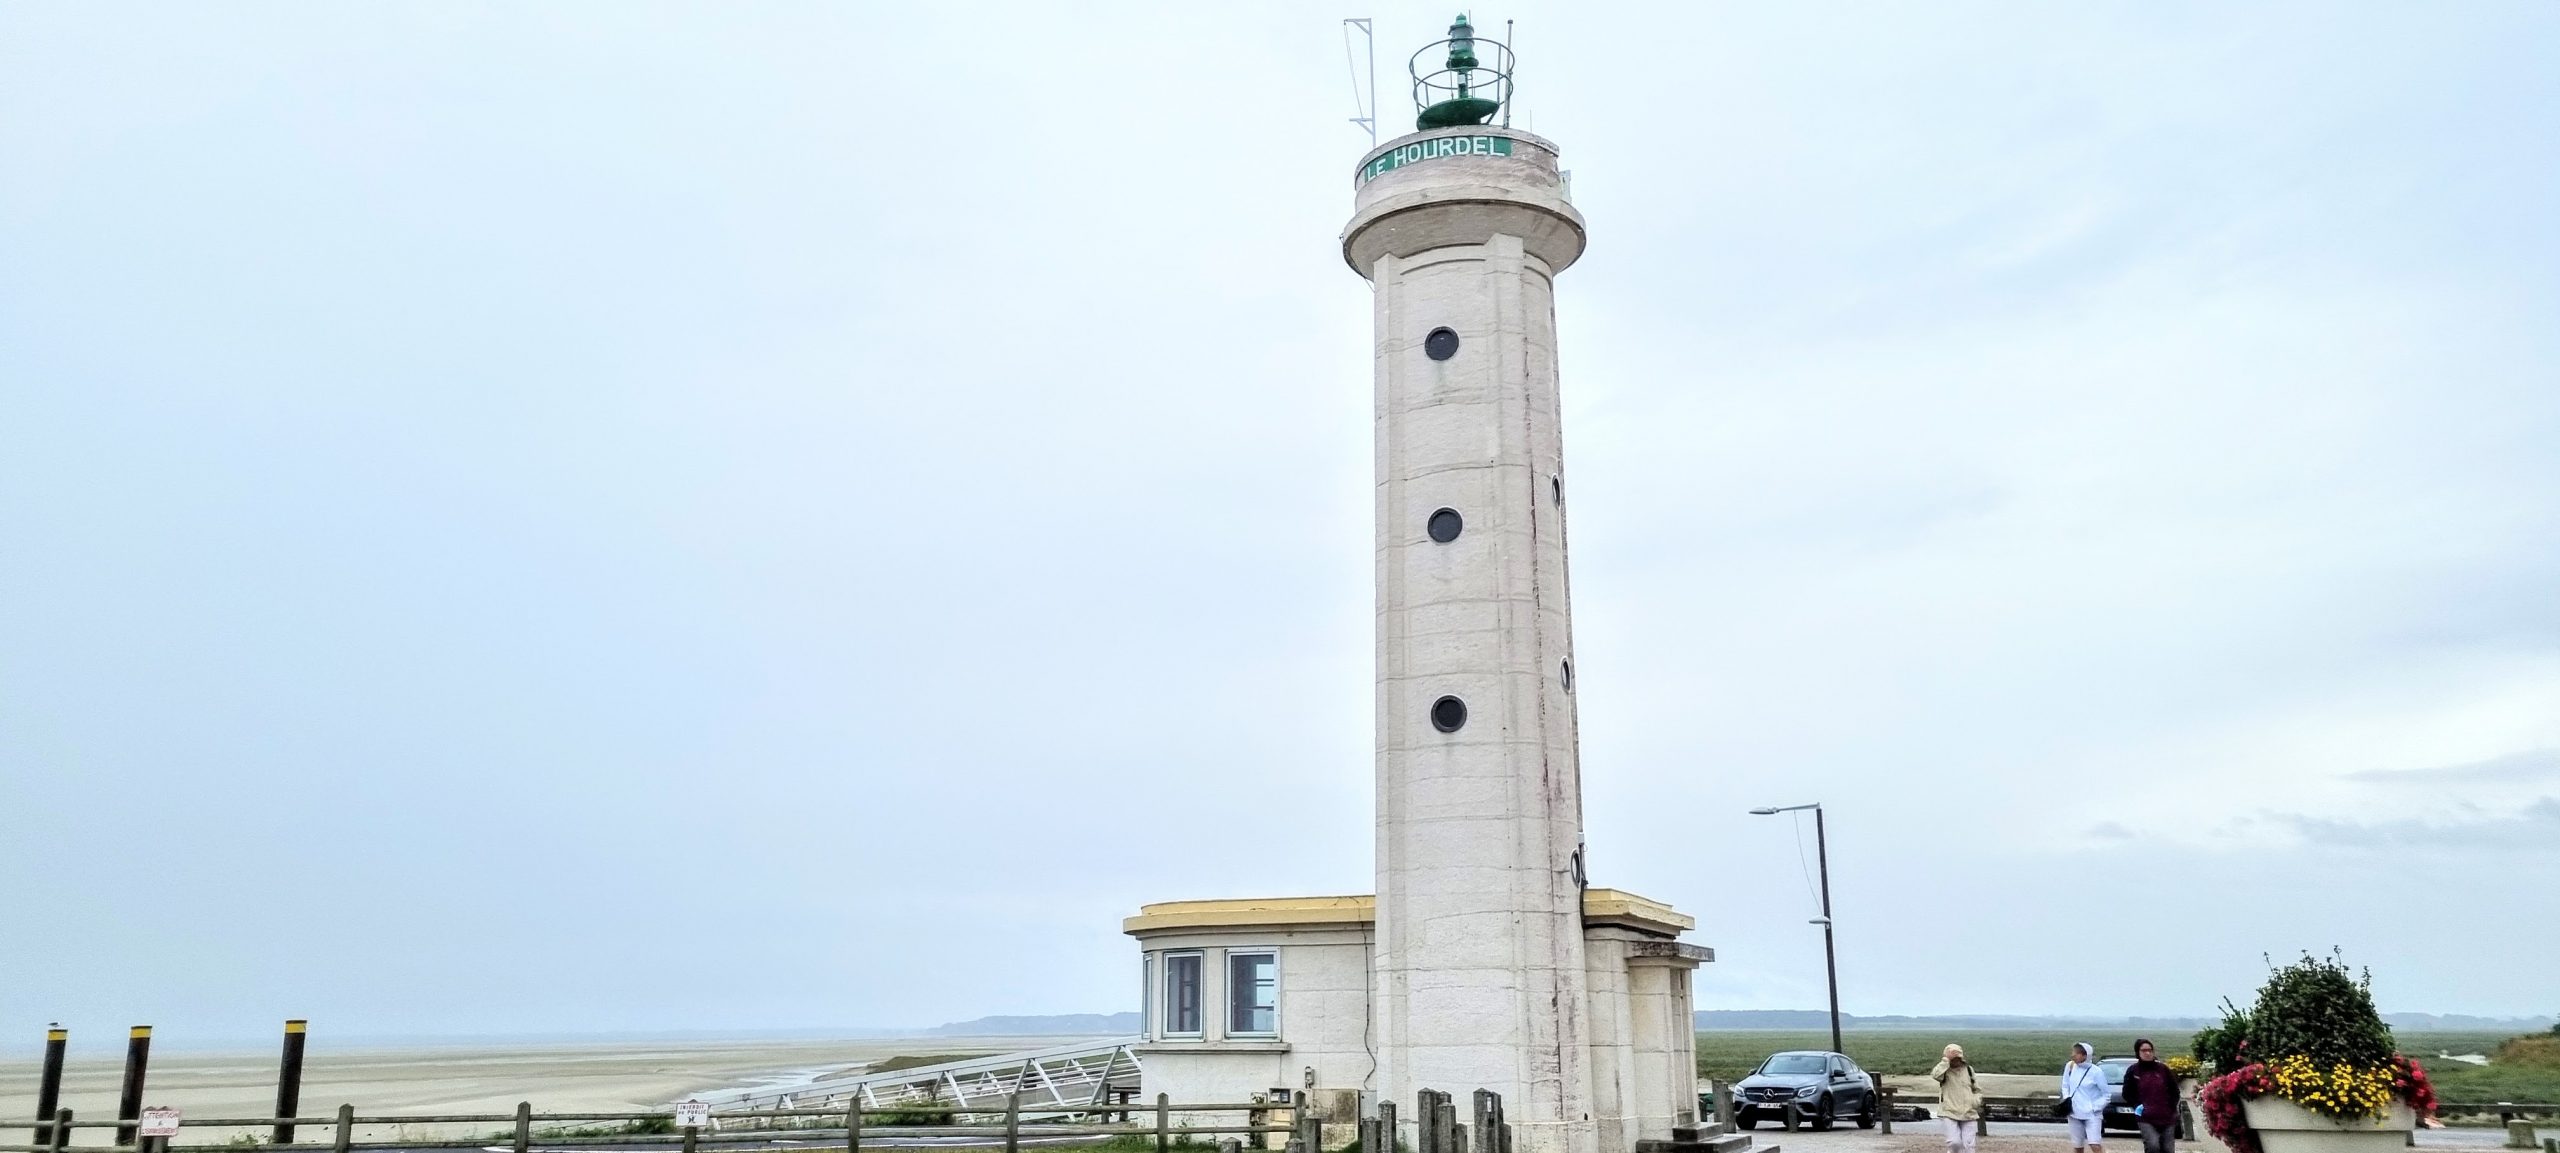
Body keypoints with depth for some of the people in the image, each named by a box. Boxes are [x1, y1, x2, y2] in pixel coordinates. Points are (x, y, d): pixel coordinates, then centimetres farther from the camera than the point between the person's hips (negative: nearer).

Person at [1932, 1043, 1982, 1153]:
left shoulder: (1968, 1070, 9)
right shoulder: (1945, 1071, -2)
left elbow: (1977, 1090, 20)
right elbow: (1935, 1075, -28)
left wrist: (1976, 1100, -2)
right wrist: (1946, 1059, -23)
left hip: (1969, 1114, 3)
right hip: (1949, 1114, -3)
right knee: (1954, 1142, -16)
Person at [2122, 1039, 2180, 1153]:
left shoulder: (2163, 1069, 5)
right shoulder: (2133, 1071, 1)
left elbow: (2174, 1091, 11)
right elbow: (2127, 1093, 6)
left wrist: (2172, 1108, 0)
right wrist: (2137, 1106, -8)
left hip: (2167, 1118, 2)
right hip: (2146, 1118, -2)